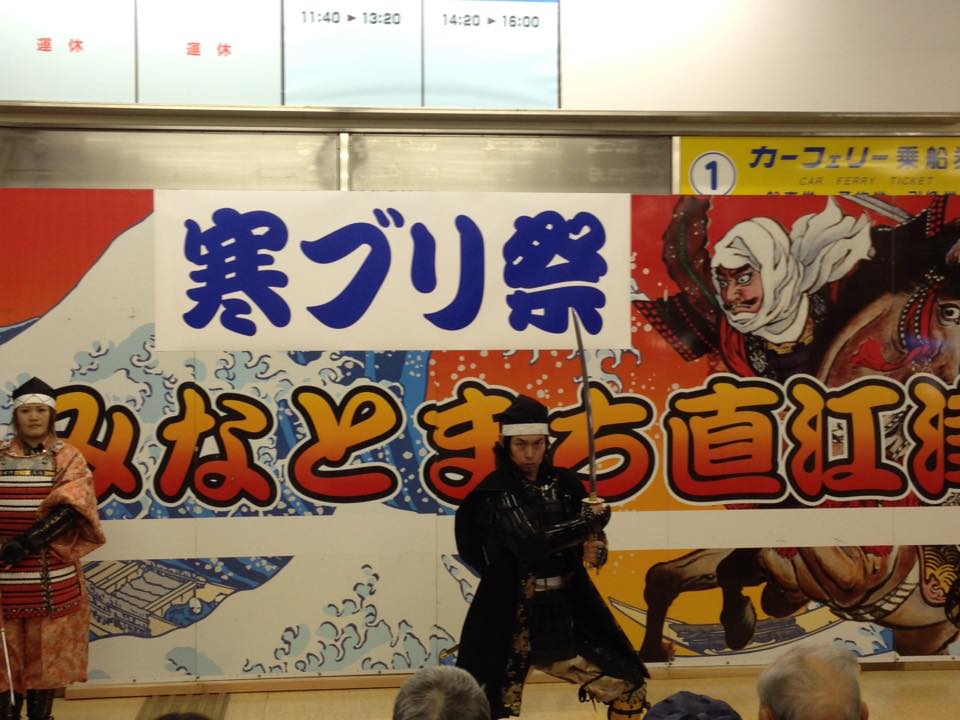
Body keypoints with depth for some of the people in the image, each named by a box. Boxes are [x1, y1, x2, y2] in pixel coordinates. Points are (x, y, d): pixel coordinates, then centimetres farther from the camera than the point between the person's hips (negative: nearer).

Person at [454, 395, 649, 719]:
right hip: (510, 619, -5)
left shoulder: (565, 484, 5)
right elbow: (530, 543, -26)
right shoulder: (496, 493, -12)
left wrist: (596, 551, -13)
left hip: (568, 614, 5)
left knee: (629, 687, 9)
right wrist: (590, 520, -15)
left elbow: (593, 540, 12)